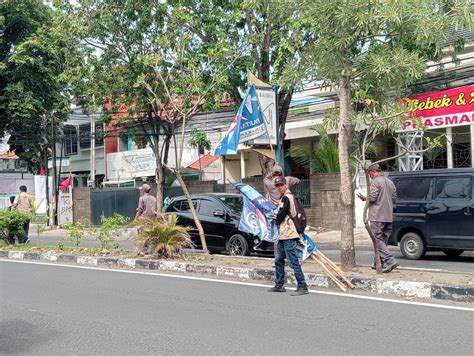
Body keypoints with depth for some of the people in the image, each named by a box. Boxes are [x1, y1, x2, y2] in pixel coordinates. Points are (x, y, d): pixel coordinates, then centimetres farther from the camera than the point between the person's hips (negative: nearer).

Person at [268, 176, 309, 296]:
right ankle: (279, 285, 26)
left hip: (288, 235, -11)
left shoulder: (286, 198, -13)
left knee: (293, 261, -11)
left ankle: (302, 287, -9)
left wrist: (277, 221, 6)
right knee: (279, 260, 17)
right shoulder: (289, 197, 19)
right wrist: (279, 221, 9)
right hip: (283, 235, 11)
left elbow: (280, 215, -13)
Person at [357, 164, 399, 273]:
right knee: (383, 240, 13)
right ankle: (380, 262, 19)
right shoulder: (390, 182, 16)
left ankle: (390, 261, -18)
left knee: (378, 239, -7)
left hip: (377, 216, -8)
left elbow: (372, 198, -16)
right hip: (389, 217, 8)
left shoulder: (376, 182, -9)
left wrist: (364, 198, 2)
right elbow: (394, 198, 17)